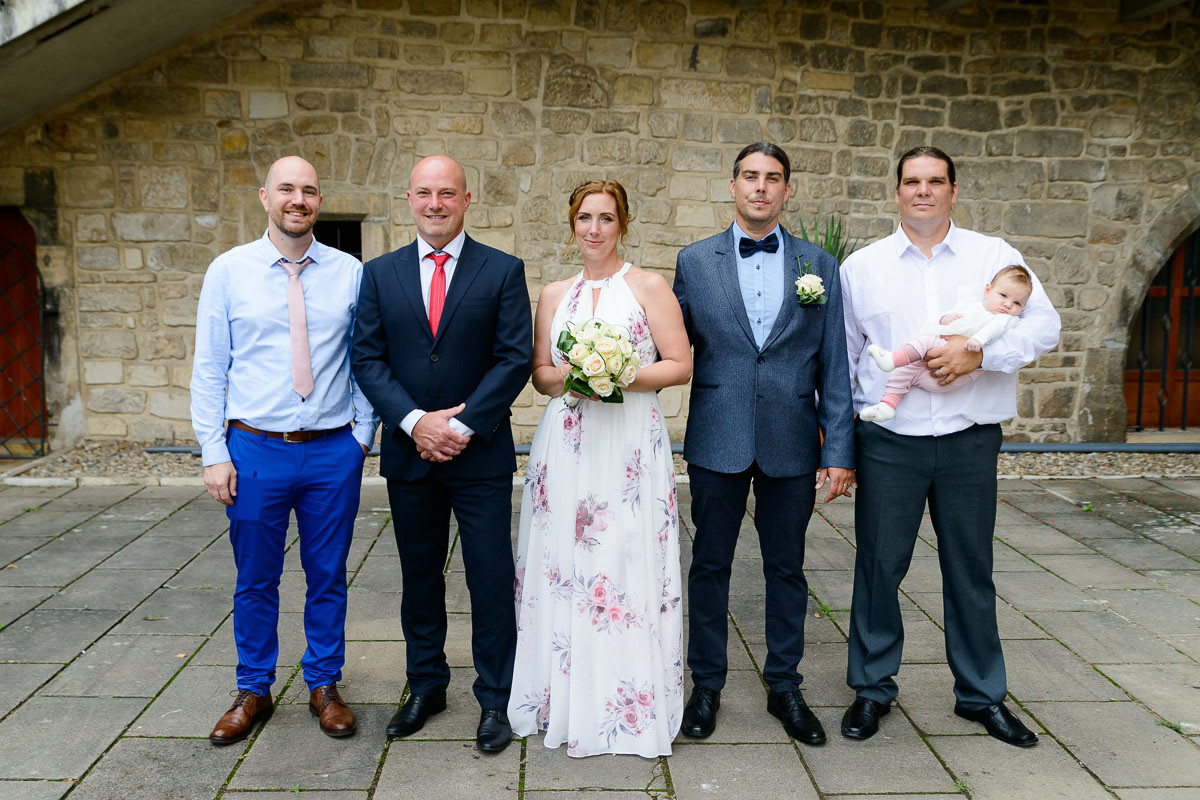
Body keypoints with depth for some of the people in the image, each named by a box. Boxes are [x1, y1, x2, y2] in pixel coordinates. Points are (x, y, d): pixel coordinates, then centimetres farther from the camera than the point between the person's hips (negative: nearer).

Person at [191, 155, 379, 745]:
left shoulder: (350, 272, 2)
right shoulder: (228, 271, 0)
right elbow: (209, 368, 1)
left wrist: (362, 435, 1)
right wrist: (214, 453, -4)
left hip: (333, 452, 1)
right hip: (255, 449, 0)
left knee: (328, 578, 12)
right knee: (255, 581, 12)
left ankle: (324, 685, 30)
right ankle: (253, 691, 30)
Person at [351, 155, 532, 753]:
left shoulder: (503, 271, -1)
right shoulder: (380, 273, 6)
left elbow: (515, 359, -7)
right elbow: (367, 359, 1)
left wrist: (462, 425, -15)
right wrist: (415, 422, -13)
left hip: (481, 455, -2)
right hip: (408, 454, 3)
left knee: (491, 580, 3)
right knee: (419, 577, 15)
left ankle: (495, 699, 18)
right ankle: (426, 686, 31)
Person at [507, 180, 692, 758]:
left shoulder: (648, 287, 3)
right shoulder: (553, 294, 14)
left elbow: (680, 364, -2)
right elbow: (539, 373, 14)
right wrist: (566, 376, -8)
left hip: (631, 447, -3)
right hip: (565, 445, 3)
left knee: (626, 569, -4)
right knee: (563, 568, 3)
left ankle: (629, 705, 10)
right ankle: (567, 701, 17)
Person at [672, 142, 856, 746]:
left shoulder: (819, 265, 4)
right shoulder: (694, 262, 3)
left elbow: (834, 366, 3)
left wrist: (839, 450, -1)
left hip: (792, 445, 1)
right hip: (717, 441, 0)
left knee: (786, 568, 12)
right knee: (710, 565, 9)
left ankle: (784, 687, 29)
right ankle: (706, 685, 27)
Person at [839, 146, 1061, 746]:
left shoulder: (995, 257, 5)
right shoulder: (861, 267, 5)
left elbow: (1044, 324, -2)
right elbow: (840, 356, 8)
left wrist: (980, 354, -18)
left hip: (970, 441, 1)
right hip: (889, 442, 0)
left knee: (971, 568, 12)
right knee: (879, 565, 5)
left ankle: (981, 693, 28)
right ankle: (872, 687, 23)